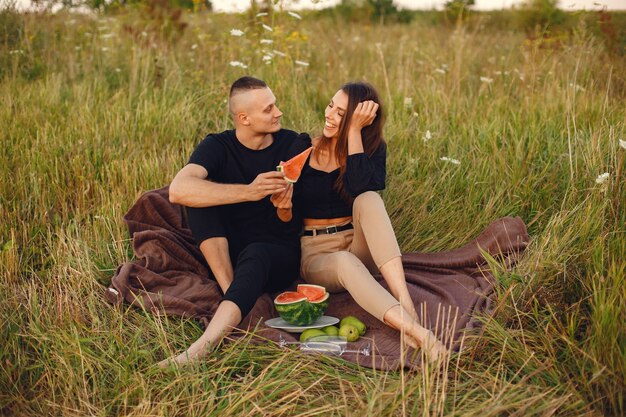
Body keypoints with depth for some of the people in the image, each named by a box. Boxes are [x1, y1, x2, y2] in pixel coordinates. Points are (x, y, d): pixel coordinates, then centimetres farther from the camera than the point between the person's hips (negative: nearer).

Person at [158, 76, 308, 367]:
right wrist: (249, 192, -36)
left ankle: (202, 348, -54)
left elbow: (288, 221, -2)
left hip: (280, 256, -1)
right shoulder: (218, 146, -4)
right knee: (202, 195, -23)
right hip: (224, 253, 1)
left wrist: (285, 203, -28)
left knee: (255, 254, -36)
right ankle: (230, 291, -29)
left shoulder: (292, 145, 1)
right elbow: (178, 190, -27)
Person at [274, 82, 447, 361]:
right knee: (345, 263, -38)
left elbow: (362, 187, -22)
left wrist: (354, 130, -20)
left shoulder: (373, 149, 2)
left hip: (358, 247, 1)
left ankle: (405, 303, -44)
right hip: (316, 255, -1)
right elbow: (290, 217, 2)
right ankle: (418, 333, -52)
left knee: (368, 199, -31)